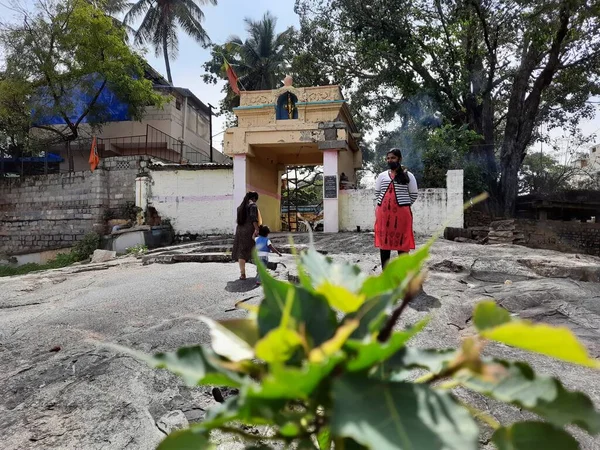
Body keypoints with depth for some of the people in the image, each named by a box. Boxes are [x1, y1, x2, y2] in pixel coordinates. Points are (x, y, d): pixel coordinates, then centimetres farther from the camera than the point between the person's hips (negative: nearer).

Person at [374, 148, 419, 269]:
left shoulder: (408, 175, 3)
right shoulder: (382, 175, 12)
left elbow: (414, 194, 6)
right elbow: (377, 193, 18)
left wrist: (404, 205, 9)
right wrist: (385, 204, 11)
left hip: (401, 213, -3)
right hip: (383, 212, 3)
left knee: (402, 242, 0)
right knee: (383, 241, 5)